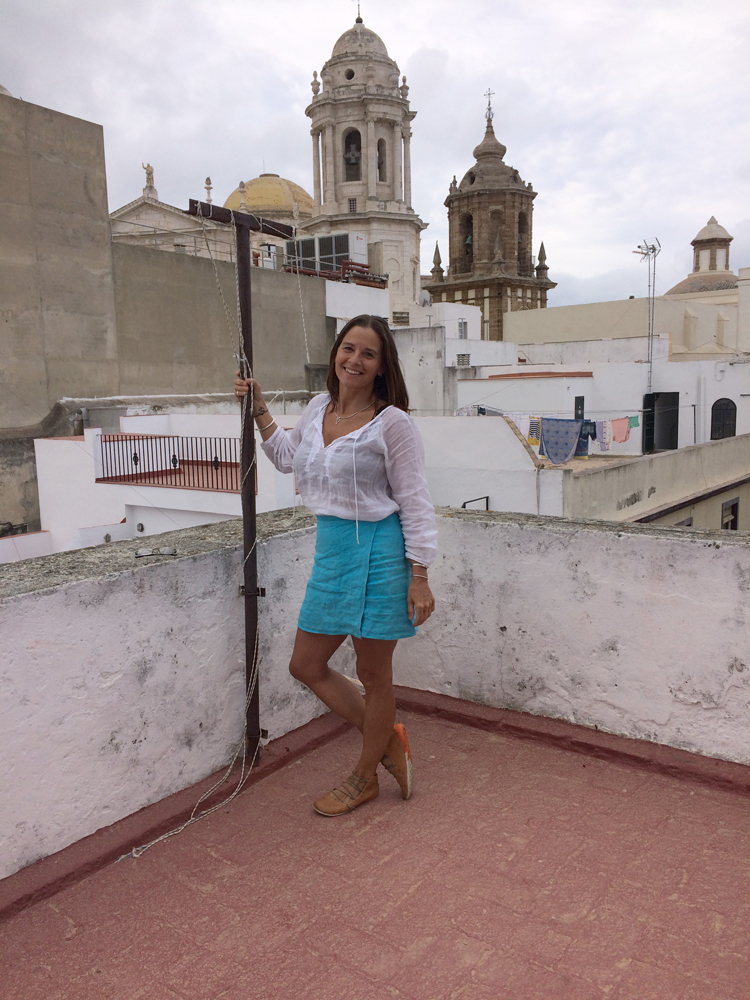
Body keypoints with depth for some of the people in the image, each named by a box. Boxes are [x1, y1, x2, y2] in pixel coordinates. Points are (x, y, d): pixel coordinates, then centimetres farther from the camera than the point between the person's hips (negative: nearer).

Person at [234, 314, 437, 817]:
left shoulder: (392, 423, -12)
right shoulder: (319, 407, 7)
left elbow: (415, 503, -10)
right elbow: (288, 456, 26)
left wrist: (419, 577, -14)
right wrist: (259, 408, 18)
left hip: (377, 551, -7)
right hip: (332, 548, 7)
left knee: (373, 674, 9)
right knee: (307, 666, 13)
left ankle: (365, 777, 33)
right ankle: (389, 740, 32)